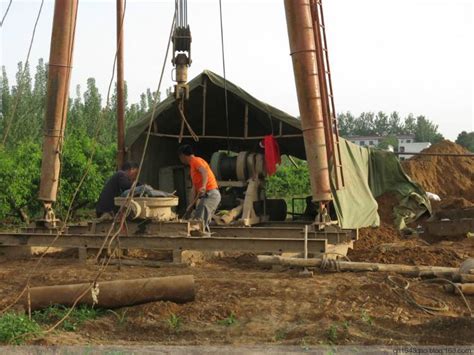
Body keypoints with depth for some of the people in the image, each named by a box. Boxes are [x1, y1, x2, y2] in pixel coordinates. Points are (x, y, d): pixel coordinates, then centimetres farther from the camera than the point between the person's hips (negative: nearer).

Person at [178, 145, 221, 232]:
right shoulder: (192, 165, 24)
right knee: (203, 222, 14)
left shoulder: (196, 160, -6)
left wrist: (203, 186, -43)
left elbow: (204, 171, -27)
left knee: (199, 220, -20)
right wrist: (193, 202, 15)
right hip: (208, 195, 10)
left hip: (211, 194, -10)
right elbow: (195, 186, 23)